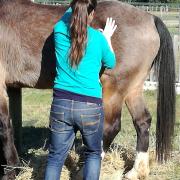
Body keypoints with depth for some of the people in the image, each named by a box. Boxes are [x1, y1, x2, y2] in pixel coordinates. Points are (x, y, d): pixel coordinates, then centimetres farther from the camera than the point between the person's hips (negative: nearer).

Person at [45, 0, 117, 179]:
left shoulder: (59, 30, 0)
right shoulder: (98, 38, -6)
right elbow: (110, 63, 14)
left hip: (61, 104, 2)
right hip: (90, 106, -2)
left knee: (55, 157, 11)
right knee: (93, 154, 19)